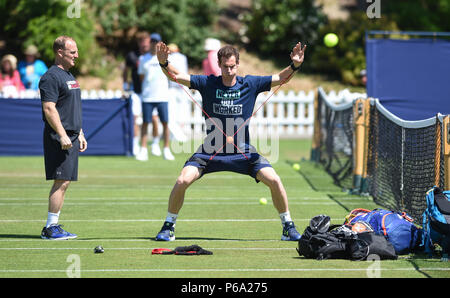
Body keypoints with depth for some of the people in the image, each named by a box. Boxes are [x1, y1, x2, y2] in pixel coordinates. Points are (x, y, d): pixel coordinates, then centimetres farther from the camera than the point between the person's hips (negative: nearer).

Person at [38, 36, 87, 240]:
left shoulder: (69, 76, 19)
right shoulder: (51, 77, -12)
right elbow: (49, 109, -19)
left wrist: (80, 134, 24)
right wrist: (62, 135, -23)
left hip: (70, 138, 10)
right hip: (59, 139, -10)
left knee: (64, 183, 9)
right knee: (61, 182, -11)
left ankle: (53, 226, 13)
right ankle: (50, 228, -8)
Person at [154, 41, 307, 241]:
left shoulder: (250, 84, -4)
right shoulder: (207, 83, -7)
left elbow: (281, 78, -6)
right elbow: (176, 76, -12)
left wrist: (295, 65, -25)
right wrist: (164, 63, -31)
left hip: (243, 153, 1)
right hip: (210, 151, -1)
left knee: (274, 181, -14)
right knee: (182, 181, -19)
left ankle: (288, 227, 5)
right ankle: (168, 227, 2)